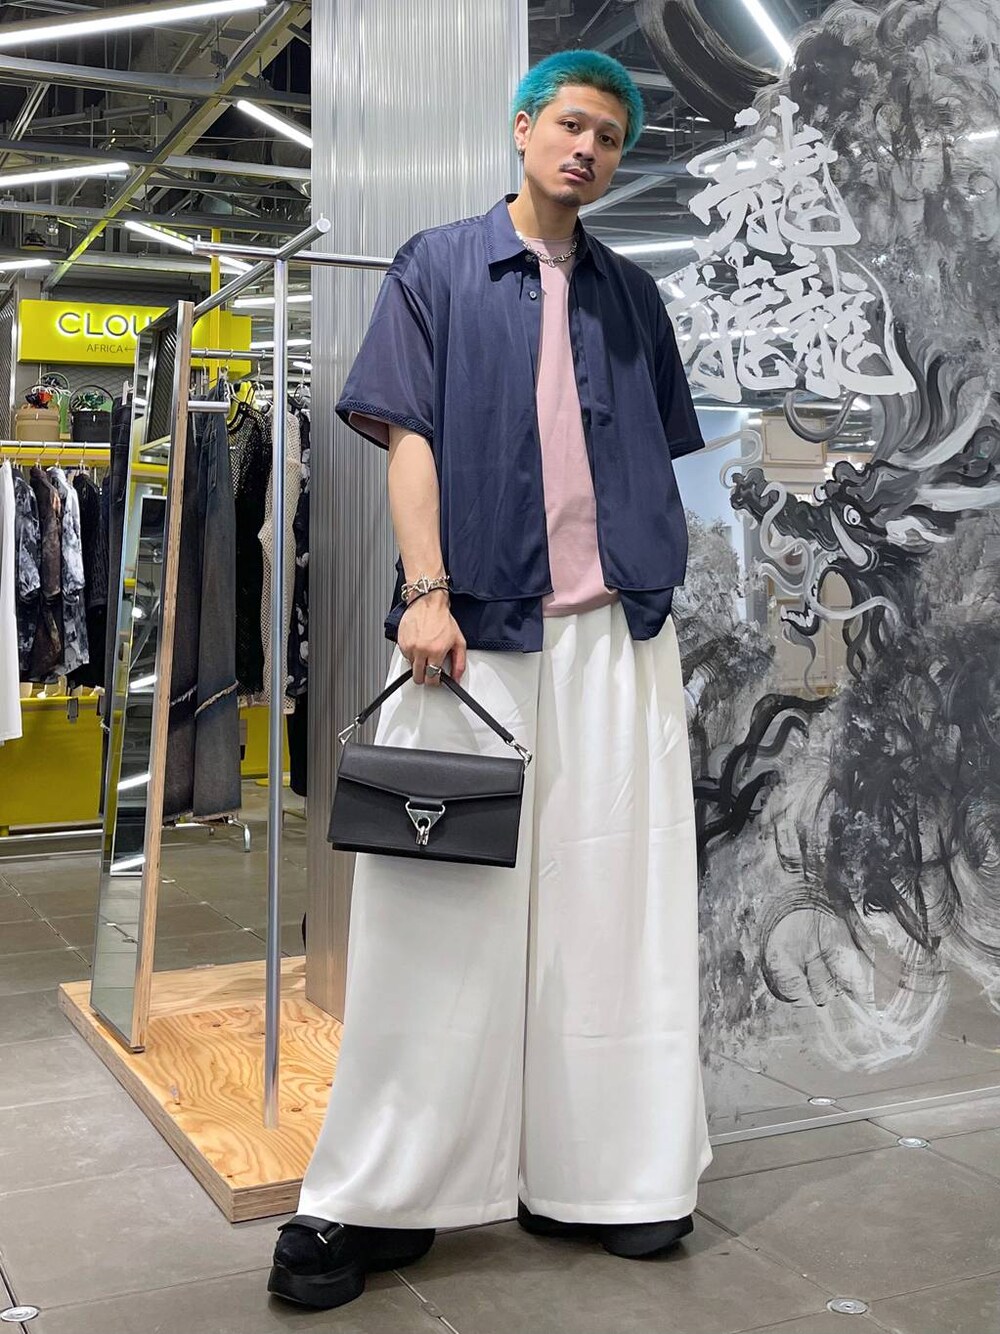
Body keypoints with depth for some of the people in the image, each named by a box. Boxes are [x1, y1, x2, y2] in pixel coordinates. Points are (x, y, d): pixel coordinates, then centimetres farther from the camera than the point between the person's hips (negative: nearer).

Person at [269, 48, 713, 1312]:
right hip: (476, 632, -3)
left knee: (611, 901, 4)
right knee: (443, 905, -3)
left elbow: (659, 463, 19)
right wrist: (425, 591, -12)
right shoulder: (437, 268, 8)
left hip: (619, 636, 4)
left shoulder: (632, 295, 17)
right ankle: (379, 1196, 6)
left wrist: (661, 591, 9)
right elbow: (407, 436, -1)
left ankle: (598, 1171, 16)